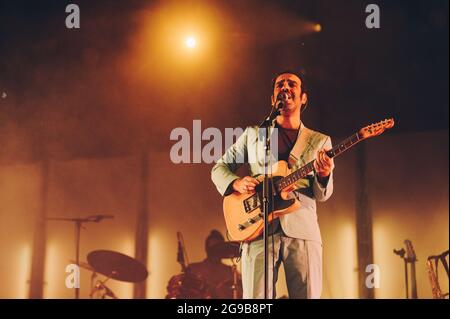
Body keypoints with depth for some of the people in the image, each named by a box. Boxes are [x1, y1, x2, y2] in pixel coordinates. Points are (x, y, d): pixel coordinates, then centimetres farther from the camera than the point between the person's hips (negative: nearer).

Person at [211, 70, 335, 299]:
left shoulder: (320, 141, 16)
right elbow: (219, 168, 18)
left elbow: (321, 195, 10)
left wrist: (324, 176, -13)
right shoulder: (253, 134, 16)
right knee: (256, 297, -8)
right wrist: (236, 183, -4)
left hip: (302, 229, 1)